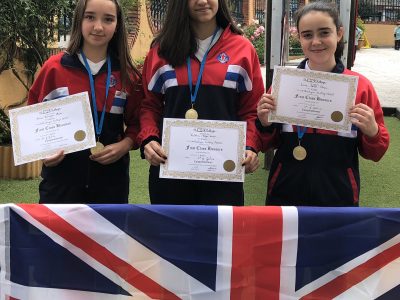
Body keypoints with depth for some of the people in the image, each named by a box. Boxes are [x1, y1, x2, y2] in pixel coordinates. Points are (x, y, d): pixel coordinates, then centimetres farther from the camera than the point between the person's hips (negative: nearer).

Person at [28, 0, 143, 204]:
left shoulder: (127, 74, 3)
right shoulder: (54, 67, -1)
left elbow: (137, 121, 10)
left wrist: (125, 144, -9)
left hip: (111, 176, 2)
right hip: (62, 173, -1)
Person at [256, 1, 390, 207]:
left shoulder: (360, 86, -5)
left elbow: (374, 153, 3)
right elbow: (269, 144, 7)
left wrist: (372, 132, -17)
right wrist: (265, 124, -13)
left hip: (339, 198, 0)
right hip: (285, 196, 1)